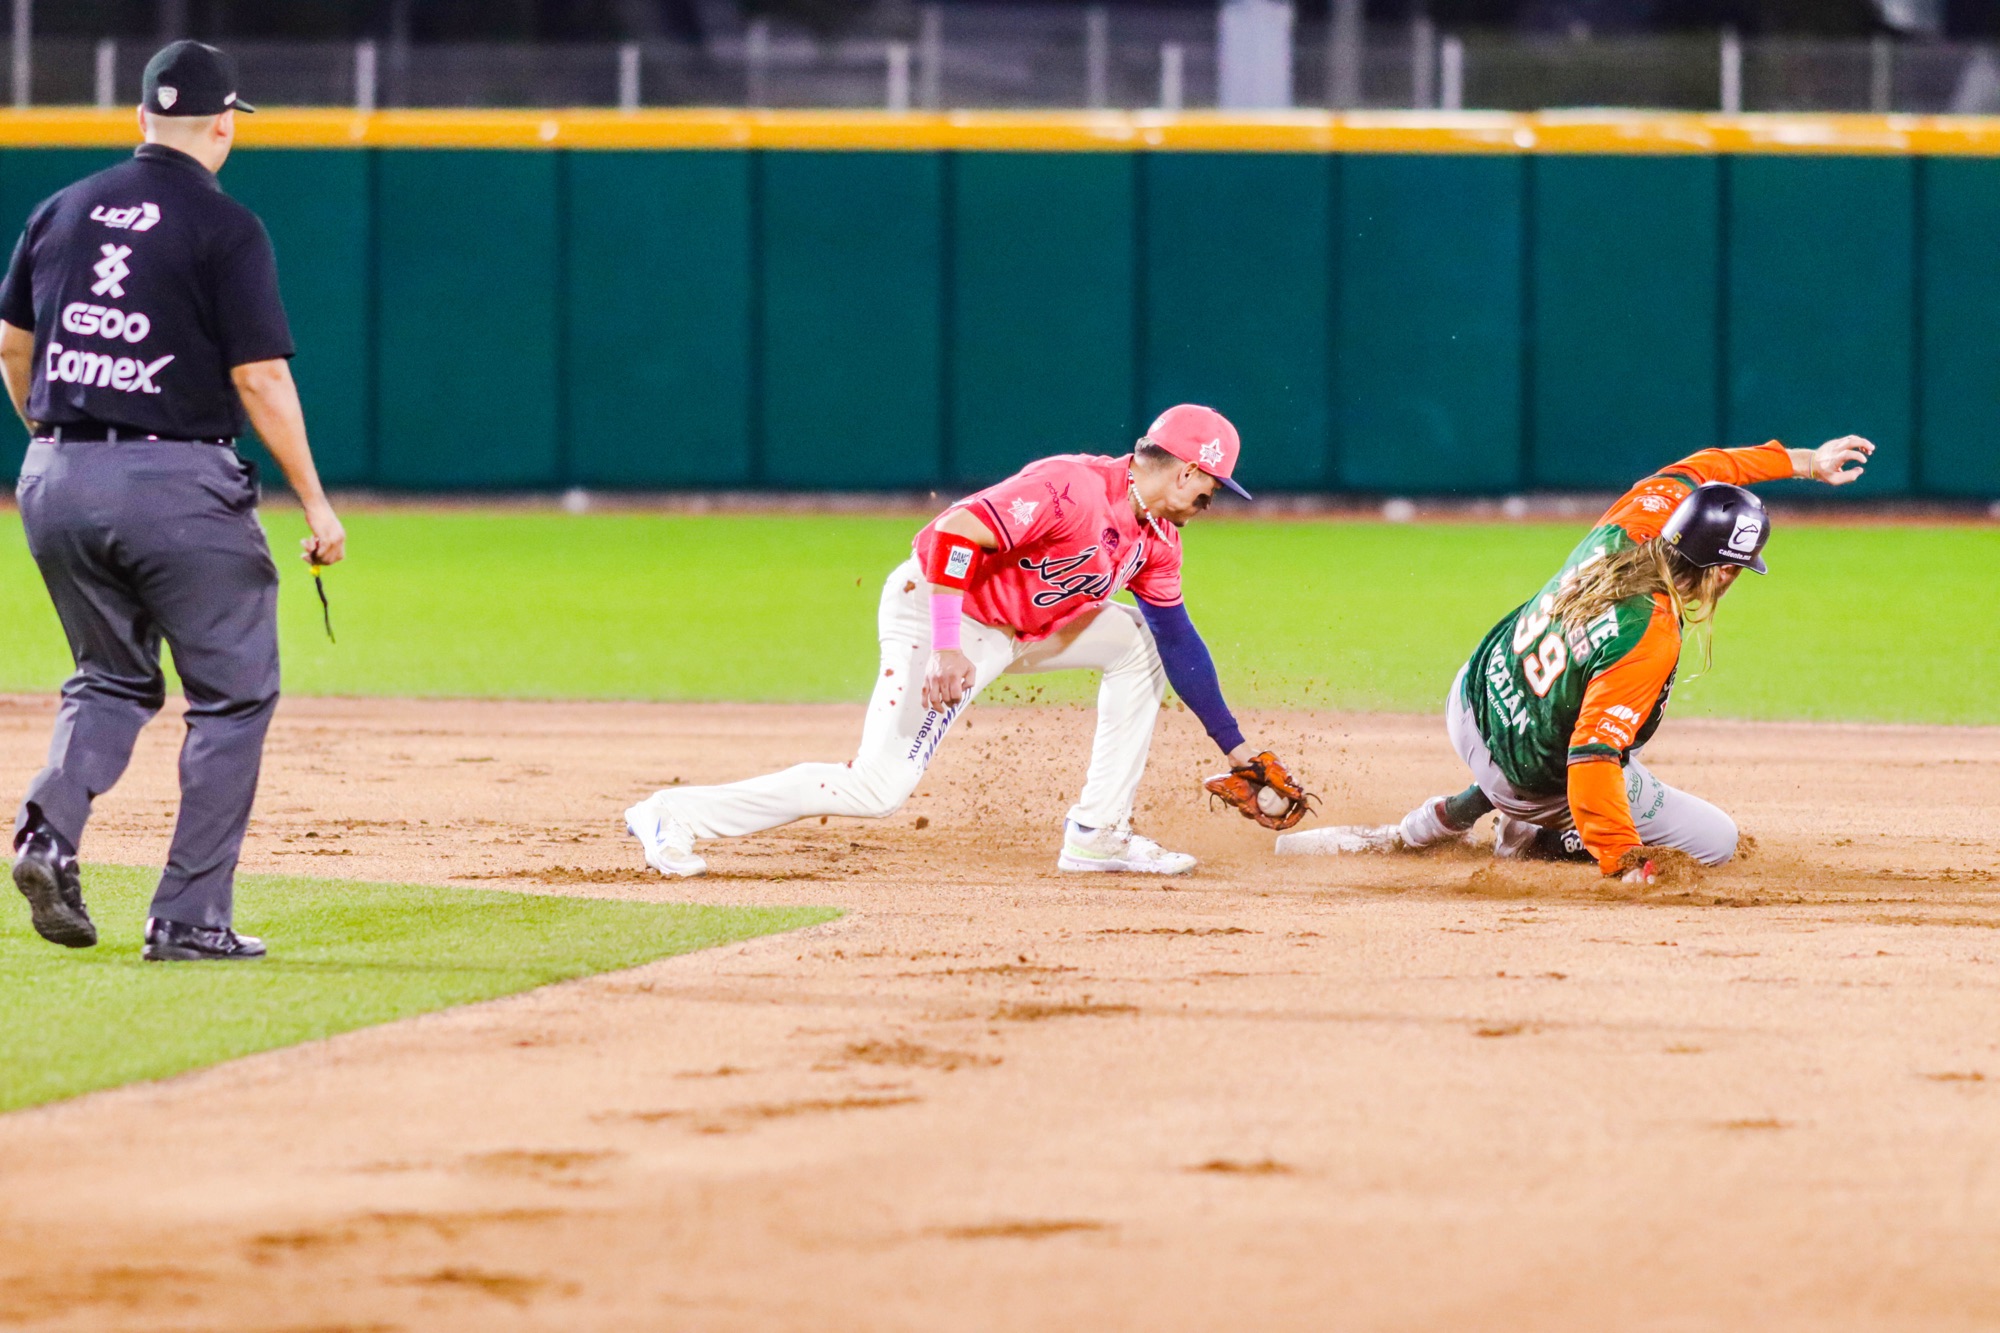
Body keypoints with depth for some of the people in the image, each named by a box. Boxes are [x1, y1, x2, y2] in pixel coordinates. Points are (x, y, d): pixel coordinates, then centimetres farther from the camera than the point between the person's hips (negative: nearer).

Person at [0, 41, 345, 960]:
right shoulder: (226, 228, -8)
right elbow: (260, 377, -12)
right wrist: (315, 503, -7)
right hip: (177, 483, -5)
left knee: (113, 679, 22)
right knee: (234, 696, 7)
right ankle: (189, 918, 1)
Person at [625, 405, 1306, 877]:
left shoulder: (1155, 538, 6)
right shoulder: (1073, 490, -24)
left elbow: (1180, 641, 14)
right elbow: (956, 532, -31)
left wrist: (1235, 746, 14)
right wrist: (946, 649, -37)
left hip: (1016, 628, 9)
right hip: (934, 609, -9)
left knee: (1140, 642, 9)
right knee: (878, 786, -20)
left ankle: (1096, 834, 8)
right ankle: (674, 815, -15)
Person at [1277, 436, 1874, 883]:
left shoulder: (1624, 529, -14)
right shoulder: (1649, 639, -34)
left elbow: (1690, 472, 6)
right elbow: (1594, 755, -38)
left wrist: (1804, 461, 10)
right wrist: (1620, 857, -39)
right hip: (1532, 779, -7)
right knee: (1716, 842, 3)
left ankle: (1450, 817, 27)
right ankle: (1530, 836, 3)